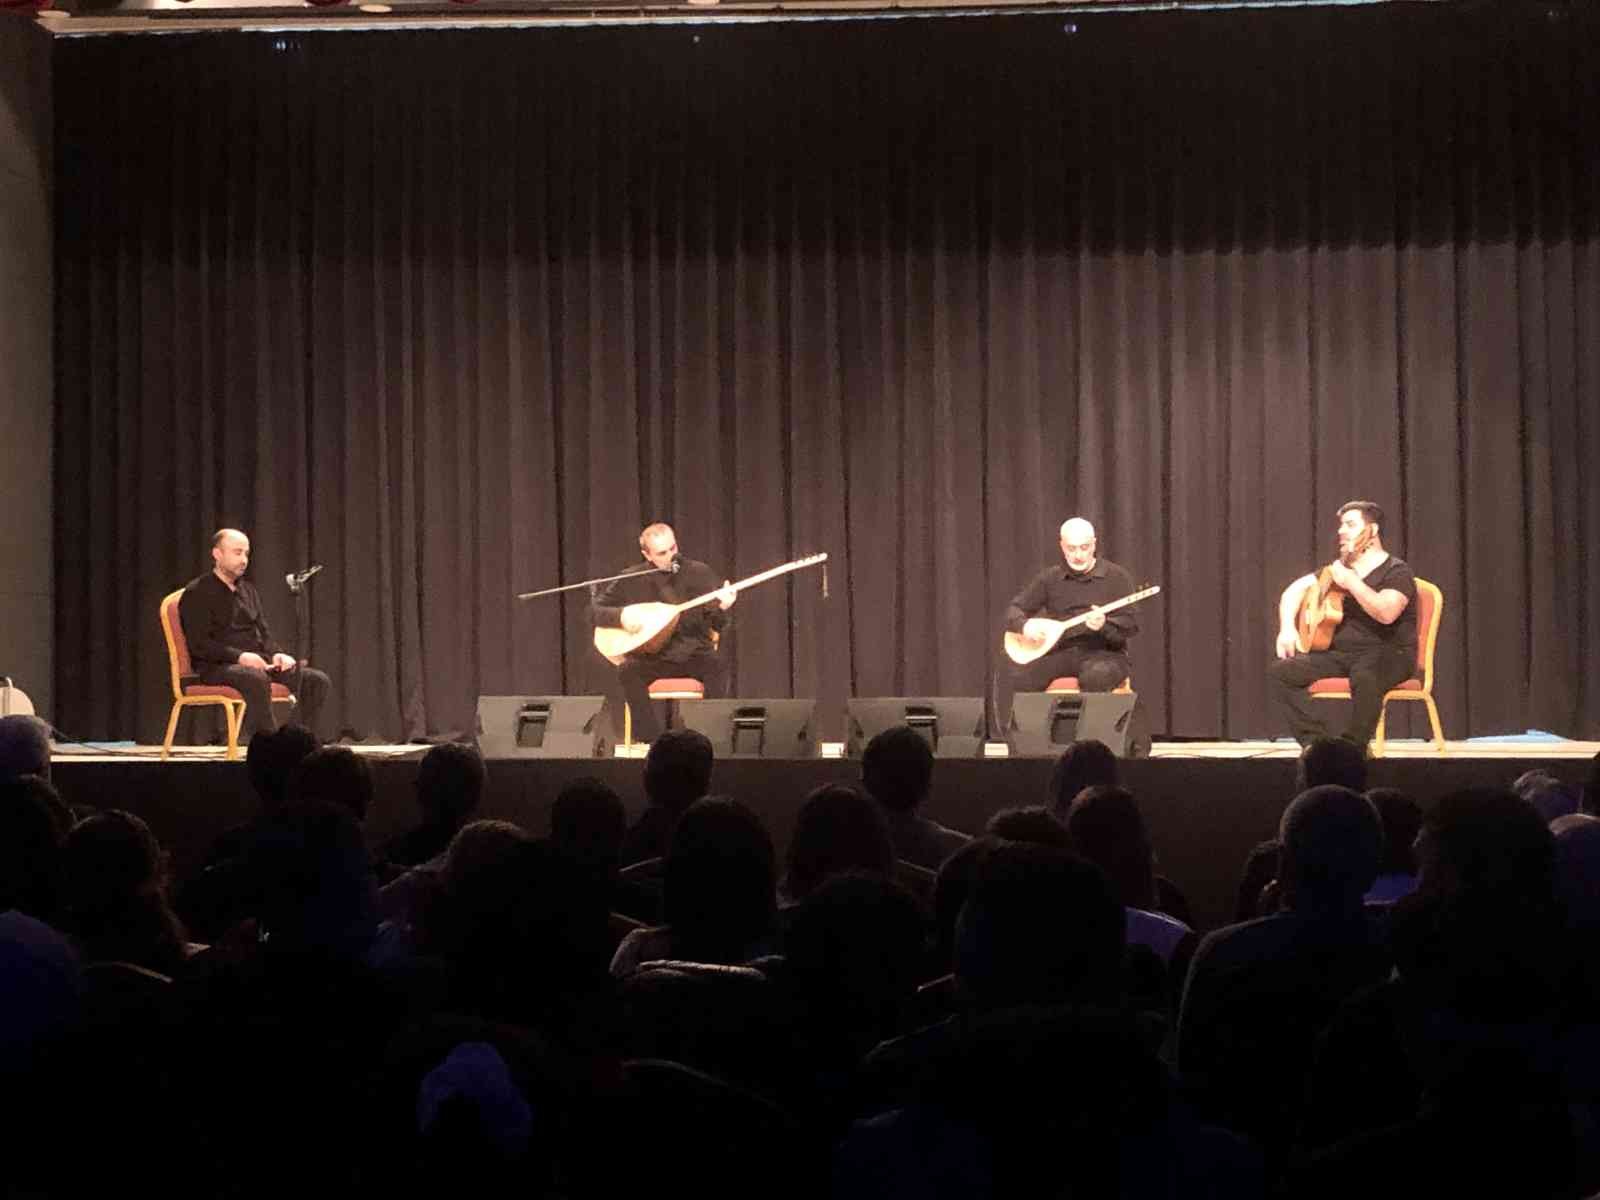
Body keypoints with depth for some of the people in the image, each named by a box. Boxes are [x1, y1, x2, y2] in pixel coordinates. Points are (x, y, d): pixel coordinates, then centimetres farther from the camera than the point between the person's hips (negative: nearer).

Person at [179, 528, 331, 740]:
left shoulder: (248, 590, 21)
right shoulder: (197, 593, -2)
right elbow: (199, 645, -12)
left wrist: (276, 654, -3)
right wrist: (240, 656, -24)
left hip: (255, 662, 7)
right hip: (216, 667, -7)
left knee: (317, 680, -13)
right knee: (256, 679, -41)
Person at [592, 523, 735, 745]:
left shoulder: (699, 573, 2)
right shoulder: (632, 580, 3)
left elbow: (715, 624, -3)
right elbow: (594, 609, 5)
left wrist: (722, 608, -27)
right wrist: (620, 615, -16)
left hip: (694, 654, 0)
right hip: (652, 658, 0)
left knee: (718, 669, -32)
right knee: (628, 671, -31)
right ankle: (651, 741, -28)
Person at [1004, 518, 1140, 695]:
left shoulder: (1116, 577, 2)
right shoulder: (1049, 578, 10)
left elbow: (1131, 624, -4)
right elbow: (1015, 609, 10)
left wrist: (1105, 624, -26)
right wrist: (1025, 625, -14)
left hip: (1104, 653, -3)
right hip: (1062, 652, 3)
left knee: (1097, 676, -39)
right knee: (1020, 676, -25)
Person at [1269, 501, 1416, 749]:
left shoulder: (1396, 572, -8)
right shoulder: (1340, 568, 14)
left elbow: (1387, 613, -28)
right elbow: (1295, 589, 17)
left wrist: (1351, 582, -29)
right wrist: (1287, 627, 0)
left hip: (1388, 653, -7)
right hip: (1342, 653, 7)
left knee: (1365, 678, -42)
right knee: (1281, 671, -10)